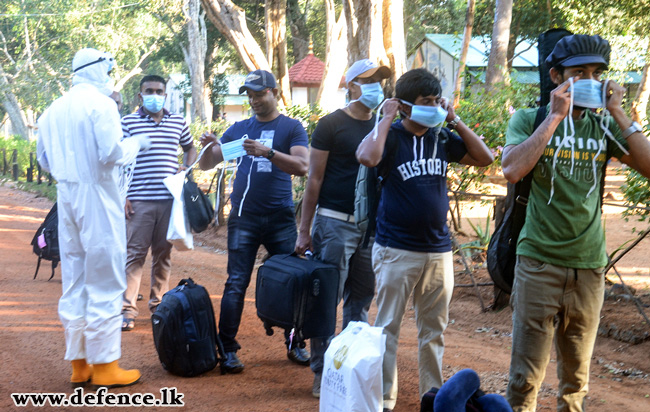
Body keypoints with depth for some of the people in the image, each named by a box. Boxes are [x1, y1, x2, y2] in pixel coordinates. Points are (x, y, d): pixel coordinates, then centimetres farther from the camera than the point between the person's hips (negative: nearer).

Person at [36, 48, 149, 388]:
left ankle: (78, 364, 17)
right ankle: (104, 365, 2)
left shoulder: (52, 111, 11)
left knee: (74, 284, 11)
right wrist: (135, 144, 0)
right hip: (97, 195, -7)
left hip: (66, 196, 7)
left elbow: (45, 161, 17)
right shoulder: (100, 103, -9)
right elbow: (110, 154, -17)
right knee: (104, 283, -1)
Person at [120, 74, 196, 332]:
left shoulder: (178, 122, 12)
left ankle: (158, 303, 22)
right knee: (134, 253, -5)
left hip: (169, 199, 4)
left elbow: (191, 150, 28)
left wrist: (185, 168, 7)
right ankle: (127, 309, -2)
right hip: (138, 201, -3)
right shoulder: (128, 123, 3)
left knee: (164, 253, 10)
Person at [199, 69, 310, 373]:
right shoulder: (239, 129, 12)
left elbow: (302, 166, -12)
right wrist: (208, 147, -9)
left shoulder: (291, 127, 3)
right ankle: (228, 349, 2)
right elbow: (207, 165, 13)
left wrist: (268, 153, -25)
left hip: (280, 218, -1)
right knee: (236, 284, -2)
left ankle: (295, 345, 15)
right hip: (244, 218, 1)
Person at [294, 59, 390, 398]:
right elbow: (314, 179, -5)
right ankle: (322, 373, 6)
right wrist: (304, 230, -7)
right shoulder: (331, 125, -4)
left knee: (361, 298, 10)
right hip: (335, 222, -5)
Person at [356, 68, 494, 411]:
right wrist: (386, 119, -17)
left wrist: (456, 121, 1)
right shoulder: (391, 137, -7)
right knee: (388, 328, 3)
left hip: (438, 251, 5)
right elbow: (367, 157, -29)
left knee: (434, 330, 13)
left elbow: (484, 158, 6)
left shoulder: (442, 138, 7)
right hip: (396, 251, -5)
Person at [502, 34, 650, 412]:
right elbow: (512, 170, -20)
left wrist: (619, 114, -8)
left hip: (589, 266, 3)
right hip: (539, 262, -3)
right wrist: (555, 116, -17)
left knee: (577, 376, 14)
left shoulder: (604, 125, 6)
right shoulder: (529, 119, -2)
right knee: (526, 377, -2)